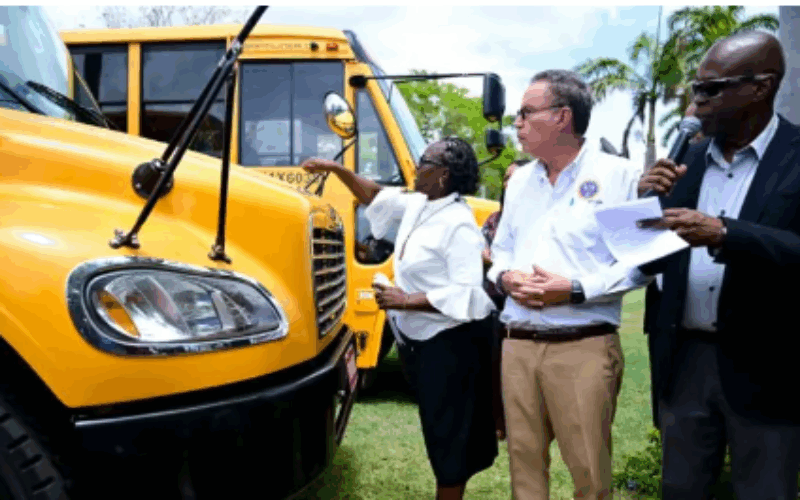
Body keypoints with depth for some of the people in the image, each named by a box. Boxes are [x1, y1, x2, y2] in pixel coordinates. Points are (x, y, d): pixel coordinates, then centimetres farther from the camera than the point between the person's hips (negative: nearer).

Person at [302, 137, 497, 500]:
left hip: (452, 344, -9)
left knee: (450, 436, 4)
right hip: (419, 340, 9)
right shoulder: (417, 206, 5)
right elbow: (375, 196, 22)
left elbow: (467, 295, -27)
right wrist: (337, 170, 13)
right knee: (438, 431, 21)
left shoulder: (459, 226, -21)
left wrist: (407, 301, -23)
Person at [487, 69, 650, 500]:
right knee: (524, 459, 13)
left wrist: (576, 290, -17)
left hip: (583, 347, -5)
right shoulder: (520, 180, 15)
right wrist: (505, 277, -1)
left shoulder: (620, 176, -5)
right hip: (518, 345, 5)